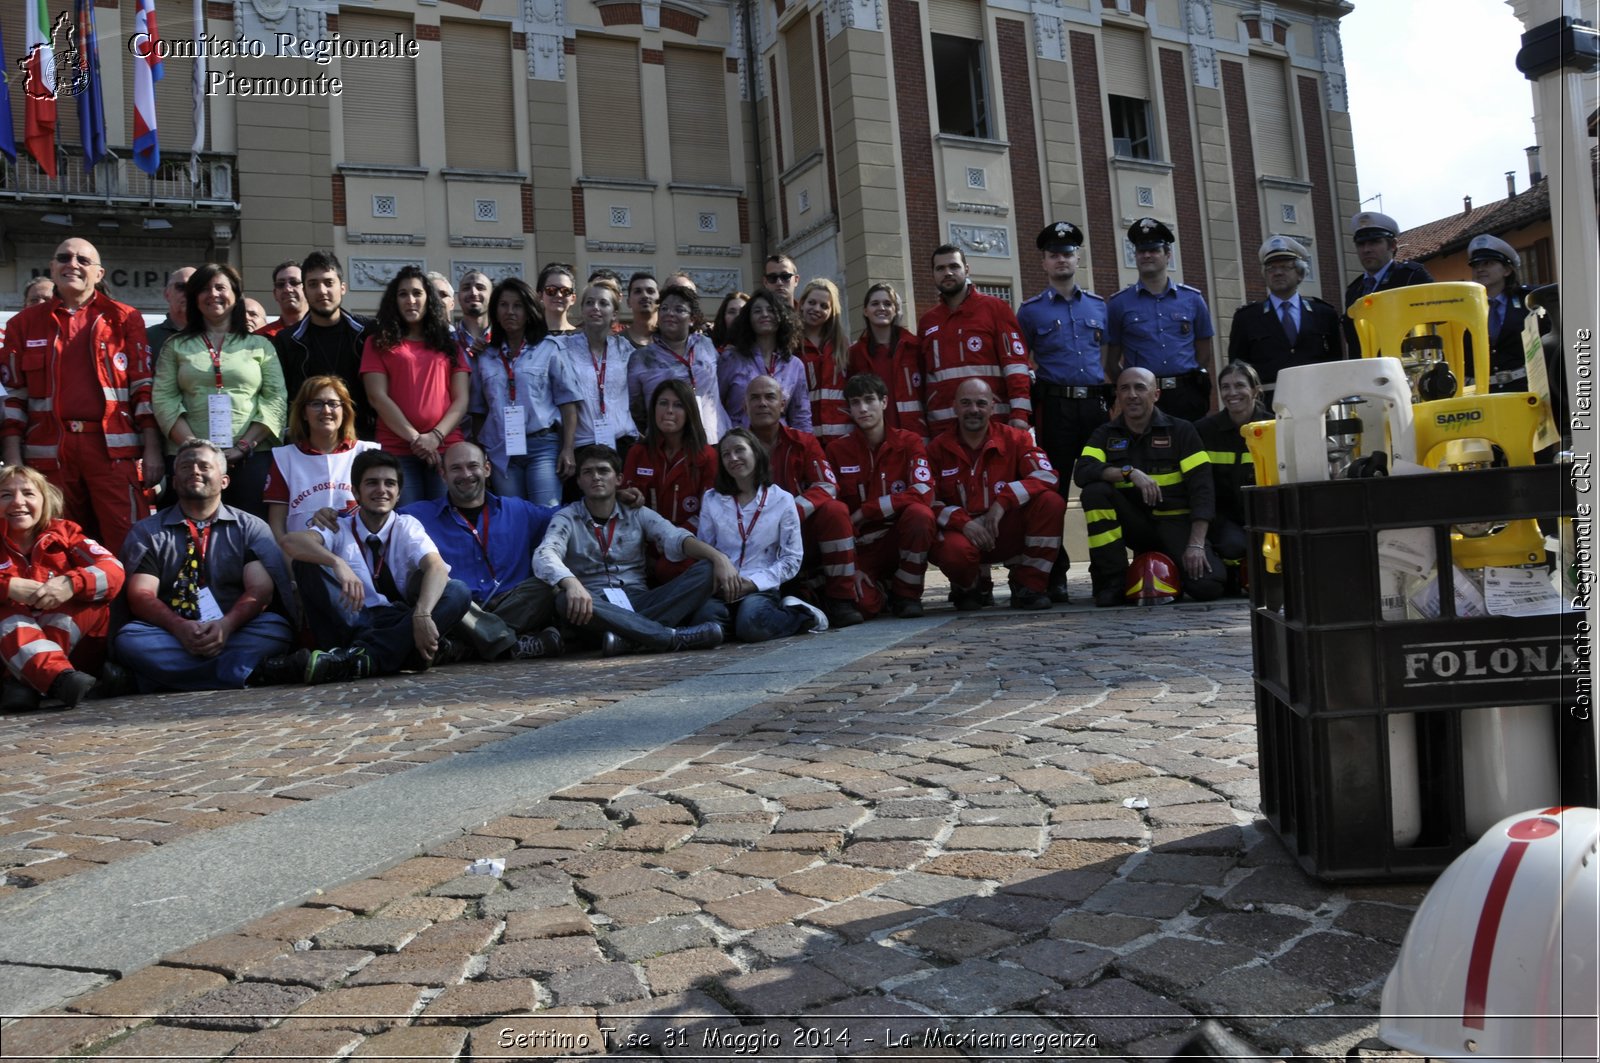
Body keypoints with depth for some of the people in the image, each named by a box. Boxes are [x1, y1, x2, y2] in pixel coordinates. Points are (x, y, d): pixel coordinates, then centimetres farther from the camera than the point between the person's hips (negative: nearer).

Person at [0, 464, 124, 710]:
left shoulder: (63, 533, 5)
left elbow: (114, 570, -13)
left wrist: (71, 584, -32)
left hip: (76, 640, 1)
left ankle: (23, 681, -34)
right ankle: (59, 677, -55)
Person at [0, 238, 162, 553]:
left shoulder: (124, 319, 9)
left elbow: (144, 387, 5)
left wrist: (152, 450, -2)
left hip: (114, 448, -2)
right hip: (49, 451, 2)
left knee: (129, 545, -7)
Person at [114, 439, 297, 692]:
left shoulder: (251, 528, 12)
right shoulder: (146, 532, 14)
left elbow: (261, 589, -3)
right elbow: (141, 595, 0)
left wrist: (226, 624, -24)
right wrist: (179, 627, -21)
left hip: (233, 631, -1)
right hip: (171, 635, 1)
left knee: (276, 628, -29)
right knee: (128, 637, -31)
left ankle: (169, 674, -31)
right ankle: (251, 672, -33)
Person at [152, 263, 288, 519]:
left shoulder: (260, 345, 13)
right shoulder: (176, 346, 16)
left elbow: (277, 399, 3)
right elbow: (162, 398, 6)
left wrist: (244, 446, -8)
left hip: (251, 457, -1)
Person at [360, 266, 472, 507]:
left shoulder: (448, 344, 17)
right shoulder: (379, 342, 12)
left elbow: (461, 399, 8)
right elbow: (377, 397, 0)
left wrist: (435, 436, -8)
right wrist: (415, 438, -10)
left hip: (447, 448, 2)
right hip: (397, 450, -2)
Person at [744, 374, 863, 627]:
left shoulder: (803, 442, 5)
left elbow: (827, 486, -7)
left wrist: (793, 511, -27)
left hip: (803, 536, 0)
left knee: (835, 510, -27)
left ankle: (840, 599, -20)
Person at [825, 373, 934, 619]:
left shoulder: (908, 441, -2)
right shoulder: (837, 449, 1)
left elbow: (923, 492, -19)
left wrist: (863, 511, -20)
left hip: (901, 537, 0)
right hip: (861, 546, 0)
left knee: (920, 513, -33)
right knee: (864, 605, -29)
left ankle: (906, 594, -10)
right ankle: (876, 588, 12)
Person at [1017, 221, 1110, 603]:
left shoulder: (1098, 306, 15)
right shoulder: (1030, 311, 8)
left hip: (1095, 403, 3)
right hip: (1055, 407, -2)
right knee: (1053, 489, -2)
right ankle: (1055, 574, 4)